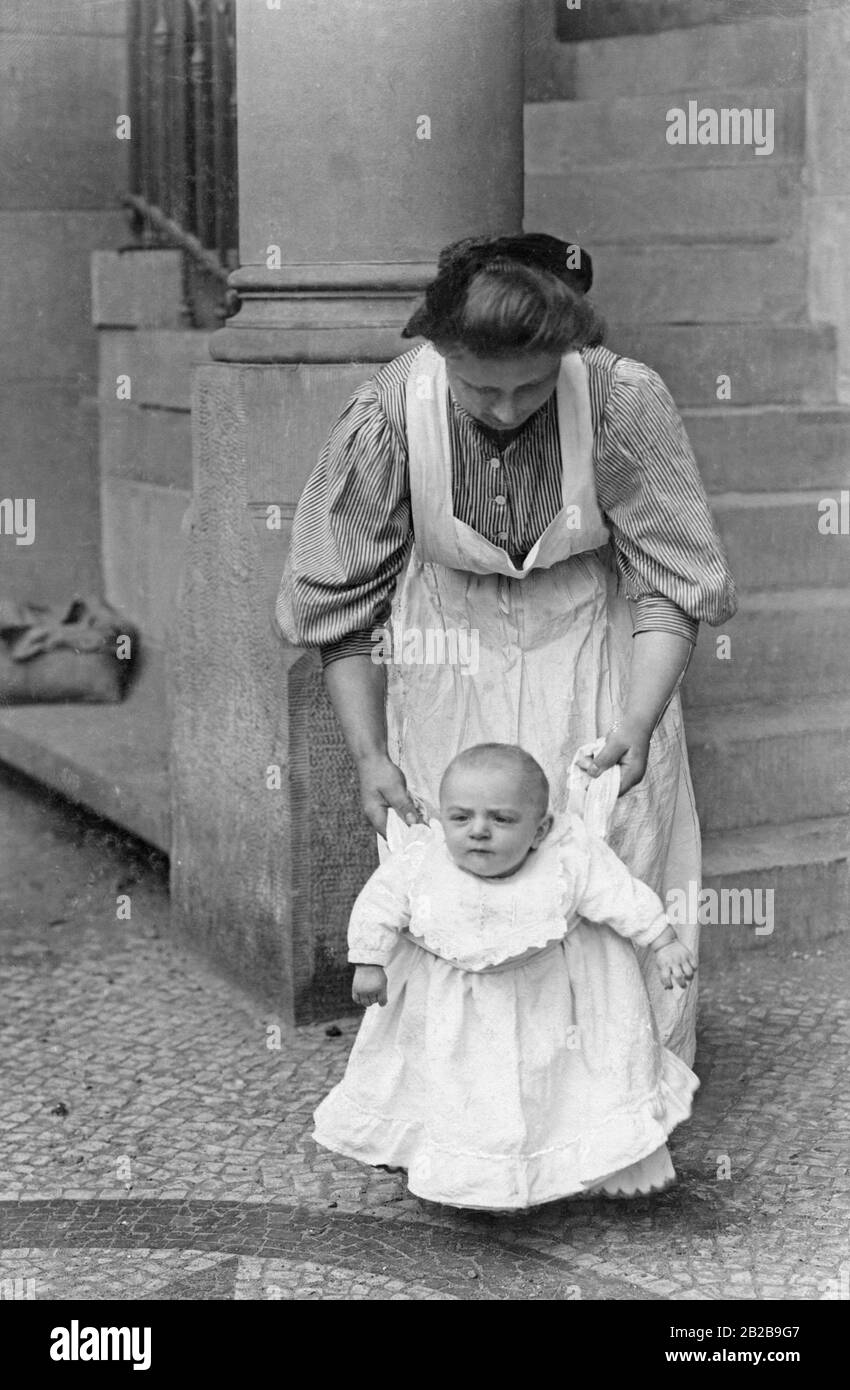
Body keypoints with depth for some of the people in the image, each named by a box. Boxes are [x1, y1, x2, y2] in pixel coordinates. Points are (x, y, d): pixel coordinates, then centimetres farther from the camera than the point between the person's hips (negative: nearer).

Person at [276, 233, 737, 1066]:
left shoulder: (623, 400, -25)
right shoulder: (385, 417, -22)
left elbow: (670, 584, -15)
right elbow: (340, 602, -9)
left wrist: (637, 725, -27)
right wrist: (369, 757, -14)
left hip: (592, 647, 0)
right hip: (450, 655, 0)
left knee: (617, 854, -2)